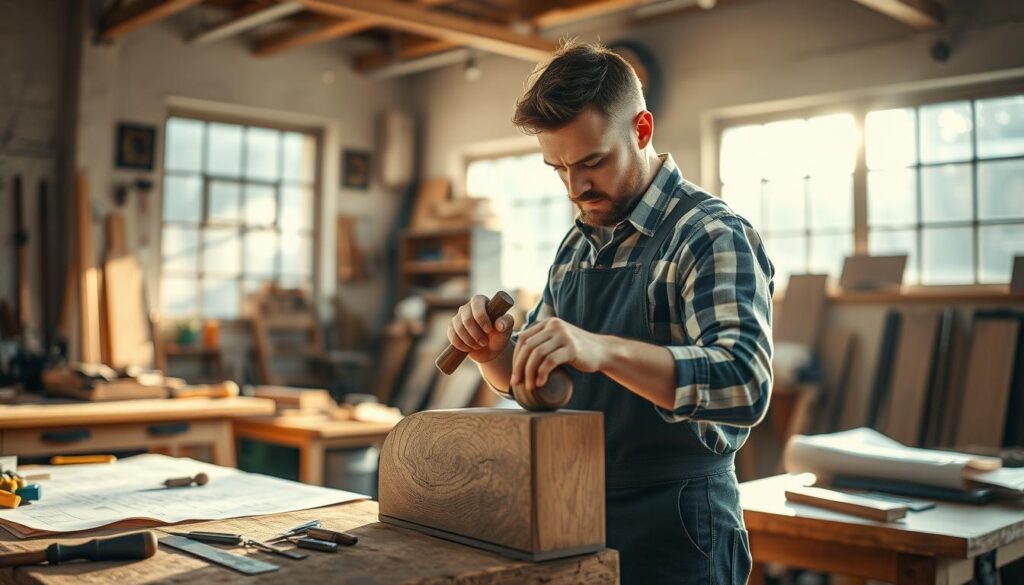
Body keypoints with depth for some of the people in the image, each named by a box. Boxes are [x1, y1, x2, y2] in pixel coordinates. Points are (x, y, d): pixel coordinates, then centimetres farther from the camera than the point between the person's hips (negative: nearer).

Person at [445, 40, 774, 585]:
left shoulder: (712, 236, -15)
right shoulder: (577, 244, 8)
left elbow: (746, 383, -29)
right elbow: (525, 379, 14)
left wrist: (602, 350, -42)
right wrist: (492, 351, -9)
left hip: (671, 538, -7)